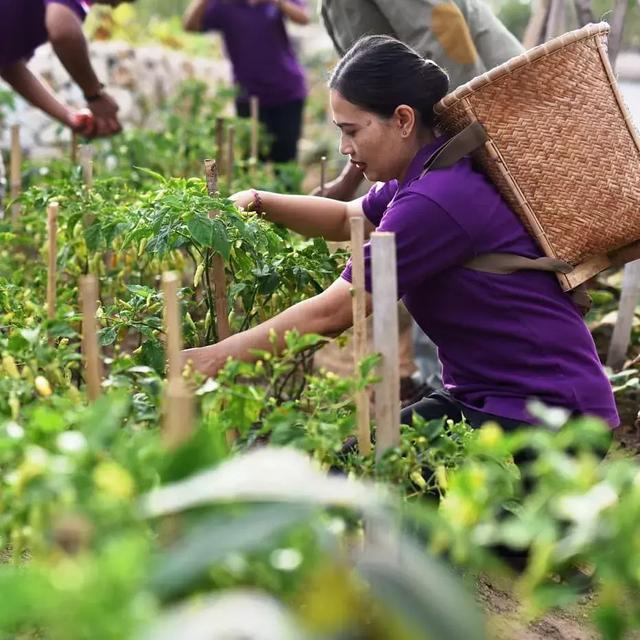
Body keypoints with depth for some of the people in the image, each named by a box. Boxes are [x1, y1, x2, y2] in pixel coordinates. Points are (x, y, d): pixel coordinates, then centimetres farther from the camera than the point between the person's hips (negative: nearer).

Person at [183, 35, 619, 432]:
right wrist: (258, 202, 10)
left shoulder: (437, 200, -23)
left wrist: (214, 359, -11)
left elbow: (330, 314, -19)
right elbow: (348, 219, 26)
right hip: (486, 399, 10)